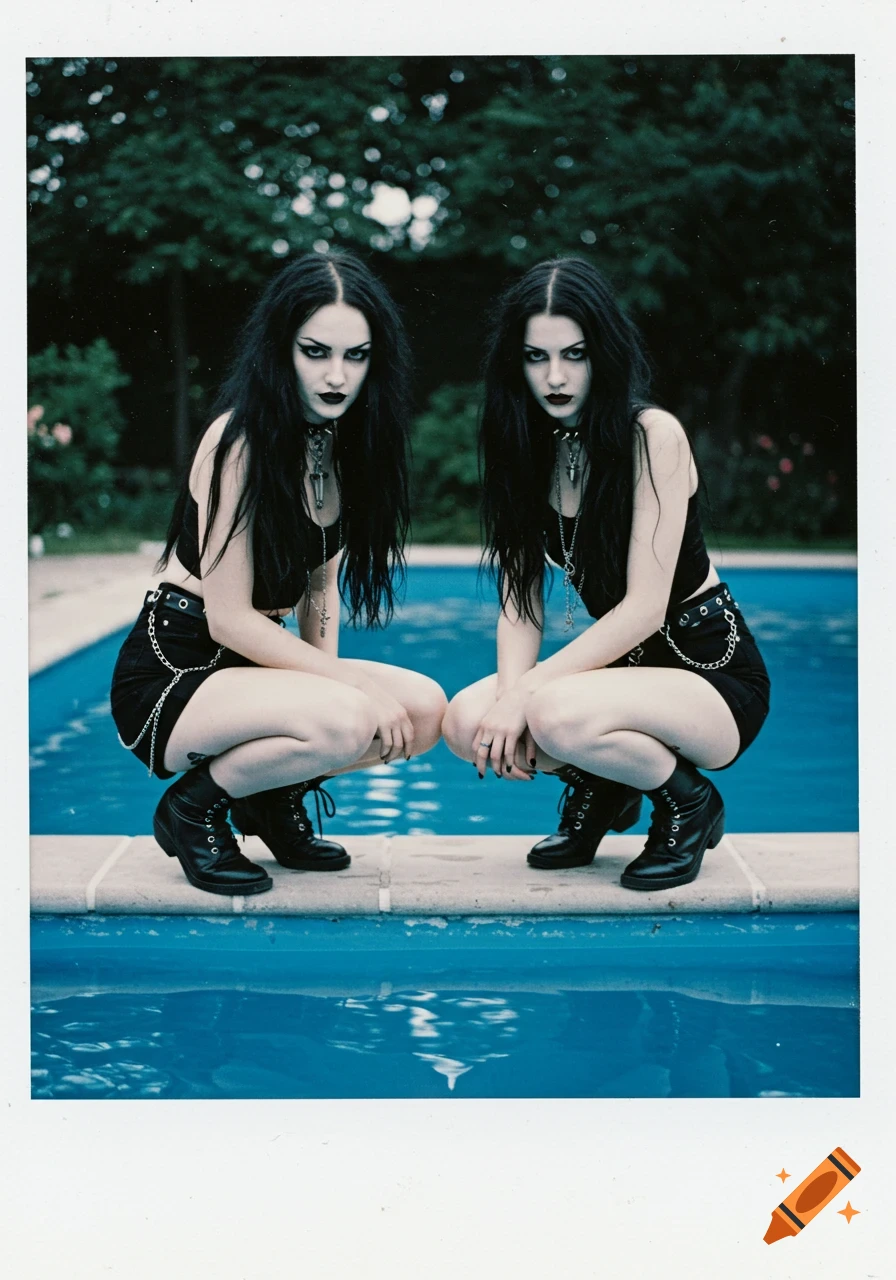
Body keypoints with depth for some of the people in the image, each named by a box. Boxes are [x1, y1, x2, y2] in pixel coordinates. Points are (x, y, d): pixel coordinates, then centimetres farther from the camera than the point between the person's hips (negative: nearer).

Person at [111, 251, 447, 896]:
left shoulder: (342, 444, 6)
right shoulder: (241, 440, -19)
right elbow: (229, 619, -20)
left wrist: (328, 671, -7)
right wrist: (349, 686, -22)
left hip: (251, 665, 8)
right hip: (172, 674, -8)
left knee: (426, 708, -10)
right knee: (344, 720, -31)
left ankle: (275, 796, 10)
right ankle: (194, 806, -6)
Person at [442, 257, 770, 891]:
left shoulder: (654, 434, -18)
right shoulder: (527, 450, 2)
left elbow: (644, 608, -23)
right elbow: (521, 605, -2)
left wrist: (527, 692, -27)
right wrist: (510, 694, -22)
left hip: (715, 674, -6)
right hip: (624, 664, 6)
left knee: (558, 714, -34)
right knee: (467, 722, -18)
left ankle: (689, 802, -3)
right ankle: (600, 791, 11)